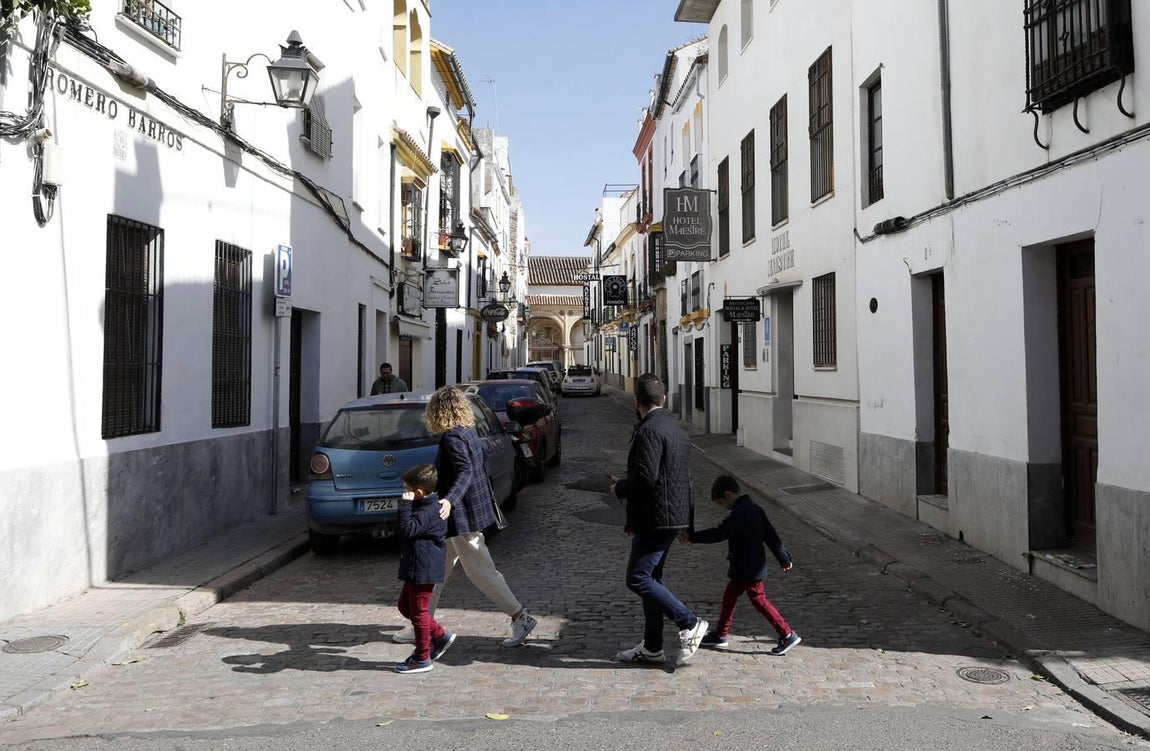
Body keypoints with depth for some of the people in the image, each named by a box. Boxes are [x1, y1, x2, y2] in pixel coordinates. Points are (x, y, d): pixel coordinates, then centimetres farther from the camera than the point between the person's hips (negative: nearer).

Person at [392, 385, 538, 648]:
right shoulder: (468, 432, 8)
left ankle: (521, 617, 4)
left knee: (481, 571, -3)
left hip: (462, 516, -10)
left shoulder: (452, 438, -19)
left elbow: (465, 472, -31)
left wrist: (450, 500, -45)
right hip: (463, 514, 10)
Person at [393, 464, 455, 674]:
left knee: (418, 612, 0)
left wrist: (405, 505, -28)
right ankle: (440, 635, 26)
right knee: (406, 606, 20)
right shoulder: (428, 506, 10)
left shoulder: (428, 511, -22)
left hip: (423, 570, -11)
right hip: (416, 569, 11)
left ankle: (422, 659, 13)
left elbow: (408, 529, -32)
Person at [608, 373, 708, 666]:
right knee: (650, 578, 14)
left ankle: (690, 623, -6)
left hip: (656, 519, -10)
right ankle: (651, 647, 19)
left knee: (638, 579, -7)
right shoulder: (677, 430, 16)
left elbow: (645, 477, -26)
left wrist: (619, 488, -5)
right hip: (674, 517, 10)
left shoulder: (648, 431, -16)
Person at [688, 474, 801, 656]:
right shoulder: (755, 509, 8)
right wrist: (784, 558, 19)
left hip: (749, 570, -10)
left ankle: (788, 635, 6)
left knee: (759, 601, -1)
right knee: (729, 596, 16)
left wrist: (692, 537, -22)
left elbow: (719, 533, -27)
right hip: (747, 568, 10)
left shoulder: (739, 513, -22)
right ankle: (720, 635, 26)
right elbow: (771, 535, 13)